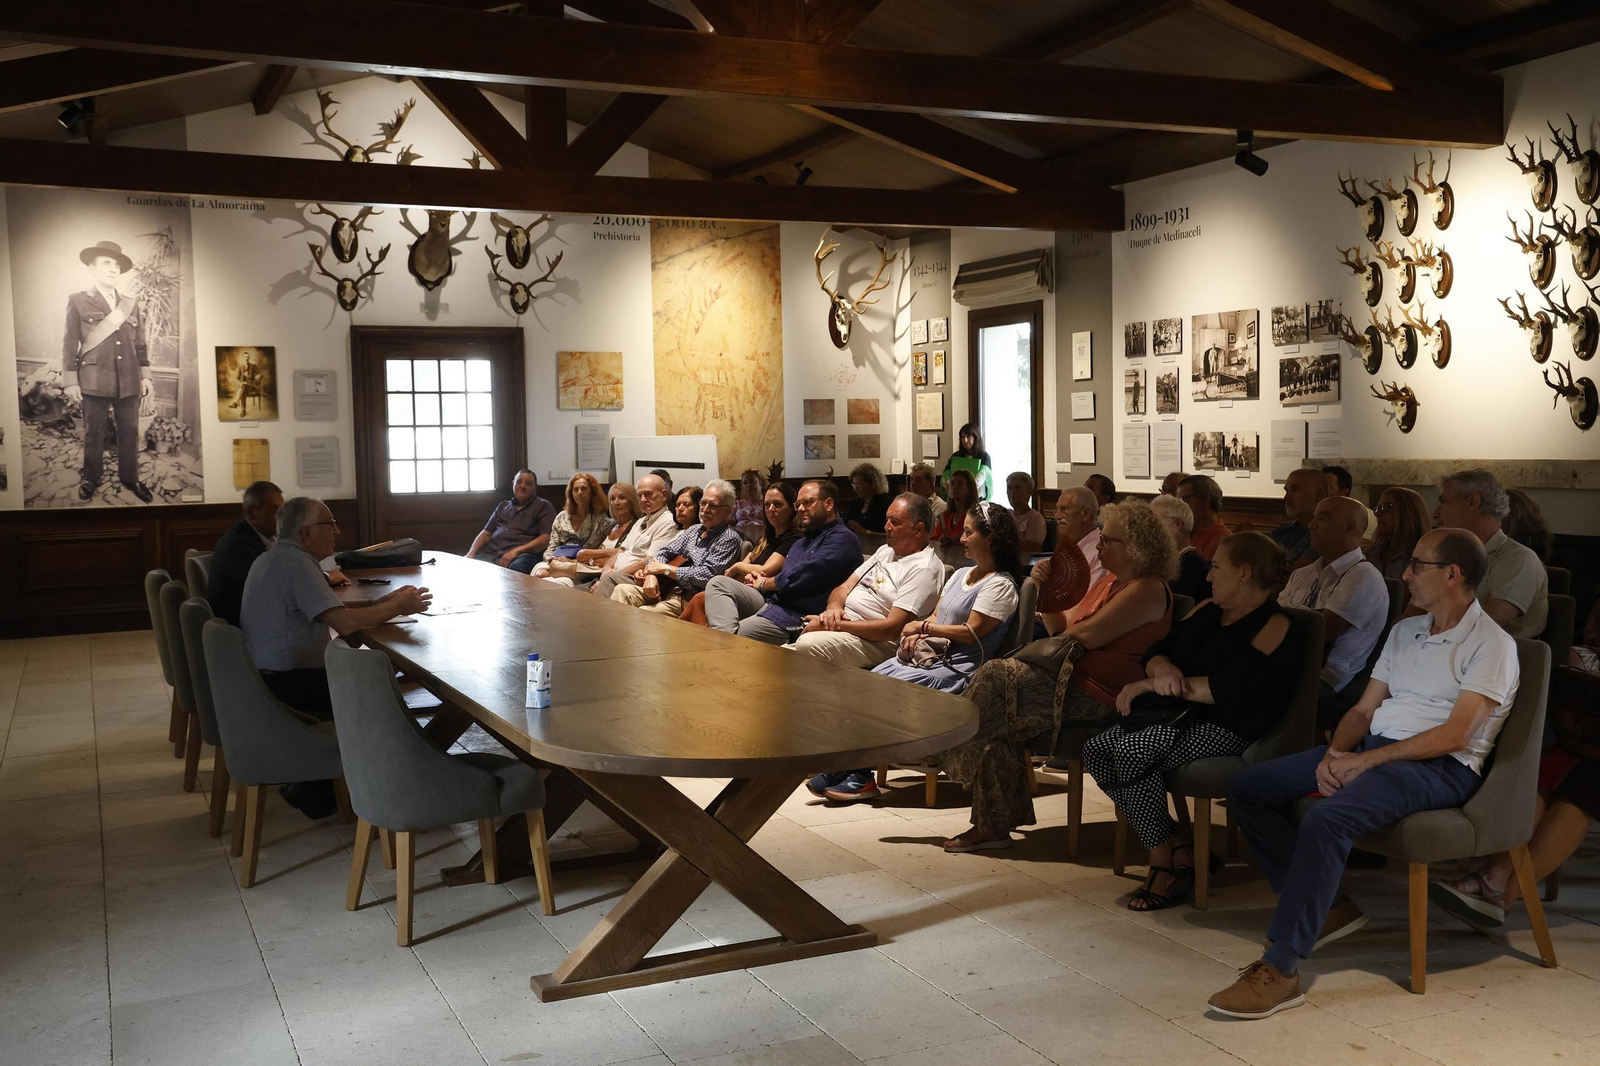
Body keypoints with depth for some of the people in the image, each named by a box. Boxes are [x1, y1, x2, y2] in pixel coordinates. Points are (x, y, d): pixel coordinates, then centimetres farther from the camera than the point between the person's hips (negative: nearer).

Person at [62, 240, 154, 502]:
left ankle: (130, 478, 20)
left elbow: (140, 344, 14)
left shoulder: (131, 304, 14)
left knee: (130, 433, 7)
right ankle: (91, 479, 19)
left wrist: (145, 377, 9)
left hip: (129, 381, 3)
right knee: (93, 433, 5)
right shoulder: (78, 301, 4)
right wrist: (70, 382, -3)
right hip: (95, 380, -3)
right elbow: (70, 344, 1)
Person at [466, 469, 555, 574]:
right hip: (491, 553, 4)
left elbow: (546, 538, -1)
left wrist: (516, 551, -13)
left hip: (522, 554, -4)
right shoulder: (502, 506, 30)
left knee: (516, 568, -42)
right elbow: (486, 534, 26)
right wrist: (471, 553, 4)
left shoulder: (543, 506, 13)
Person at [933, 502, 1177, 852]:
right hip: (1070, 675, 9)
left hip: (1095, 696, -9)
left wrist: (1063, 632, 3)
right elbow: (1062, 629, 17)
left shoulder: (1147, 589, -11)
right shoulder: (1108, 582, 20)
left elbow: (1087, 634, -18)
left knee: (995, 679, -20)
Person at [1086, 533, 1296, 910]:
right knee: (1096, 751, -13)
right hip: (1176, 717, 9)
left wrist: (1151, 684, -18)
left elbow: (1232, 691, -22)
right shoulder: (1207, 611, 17)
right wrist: (1163, 670, -13)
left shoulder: (1272, 627, -9)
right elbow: (1155, 652, 13)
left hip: (1225, 730, -9)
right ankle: (1180, 849, -7)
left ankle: (1162, 863, -14)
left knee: (1130, 752, -28)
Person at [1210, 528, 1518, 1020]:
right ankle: (1327, 907, -2)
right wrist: (1335, 753, -4)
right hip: (1372, 747, 9)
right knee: (1247, 789, -5)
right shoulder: (1405, 631, 21)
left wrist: (1364, 761, -18)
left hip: (1439, 767, -9)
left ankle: (1280, 970, -31)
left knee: (1325, 819, -35)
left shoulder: (1491, 644, -4)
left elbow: (1454, 735, -15)